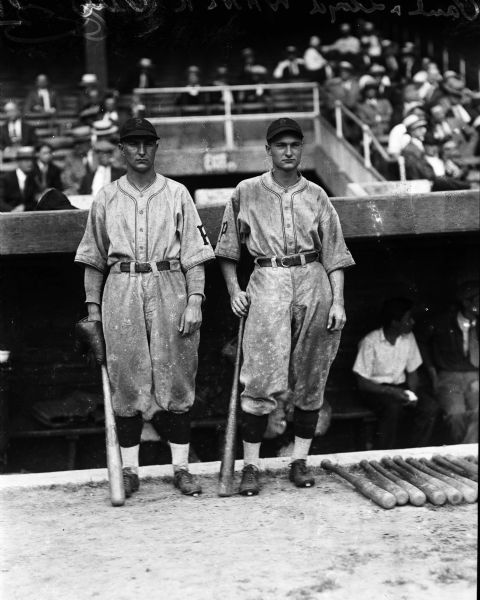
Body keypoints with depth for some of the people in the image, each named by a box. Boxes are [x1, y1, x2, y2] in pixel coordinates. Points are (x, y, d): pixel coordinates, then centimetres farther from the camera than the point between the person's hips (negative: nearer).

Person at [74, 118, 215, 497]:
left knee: (177, 378, 1)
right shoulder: (106, 198, 10)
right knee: (126, 380, 2)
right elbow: (93, 259, 13)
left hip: (169, 287, -1)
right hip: (121, 292, 1)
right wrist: (93, 309, 7)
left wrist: (194, 301, -8)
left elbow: (195, 253, 3)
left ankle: (181, 467, 9)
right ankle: (129, 470, 12)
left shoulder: (177, 194, 7)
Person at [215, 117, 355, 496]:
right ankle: (251, 466, -2)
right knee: (263, 379, -10)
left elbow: (334, 252, 8)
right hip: (267, 283, -2)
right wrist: (234, 289, 3)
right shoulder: (247, 193, 9)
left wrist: (337, 301, -1)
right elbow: (228, 248, 14)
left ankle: (300, 461, 15)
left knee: (310, 379, 4)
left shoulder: (315, 195, 11)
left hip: (313, 283, 2)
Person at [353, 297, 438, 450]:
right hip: (375, 389, -5)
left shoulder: (408, 337, 0)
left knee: (429, 406, -21)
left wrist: (411, 394, -11)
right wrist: (391, 392, -28)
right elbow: (362, 383, -16)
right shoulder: (370, 342, -18)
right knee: (394, 407, -36)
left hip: (400, 386, 5)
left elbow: (412, 372, 10)